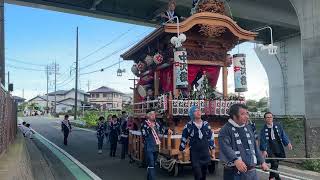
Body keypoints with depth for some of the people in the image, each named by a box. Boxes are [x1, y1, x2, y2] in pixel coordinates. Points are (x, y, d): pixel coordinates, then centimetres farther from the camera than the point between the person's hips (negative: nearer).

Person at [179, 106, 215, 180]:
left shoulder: (206, 124, 2)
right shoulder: (189, 126, -7)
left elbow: (211, 138, 10)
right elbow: (183, 139, 2)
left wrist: (212, 152, 11)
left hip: (205, 154, 4)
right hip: (194, 154, -3)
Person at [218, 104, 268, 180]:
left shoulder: (248, 128, 15)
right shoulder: (225, 130, -9)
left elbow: (255, 146, 23)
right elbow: (225, 147, -24)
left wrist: (262, 161, 23)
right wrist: (236, 160, -39)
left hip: (252, 171, 7)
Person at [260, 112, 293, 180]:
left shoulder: (278, 126, 2)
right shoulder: (263, 129, -5)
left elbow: (283, 135, 6)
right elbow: (262, 141, -6)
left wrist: (288, 143, -3)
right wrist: (264, 150, -12)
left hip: (279, 149, 3)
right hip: (270, 150, -3)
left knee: (275, 164, 11)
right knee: (274, 164, -13)